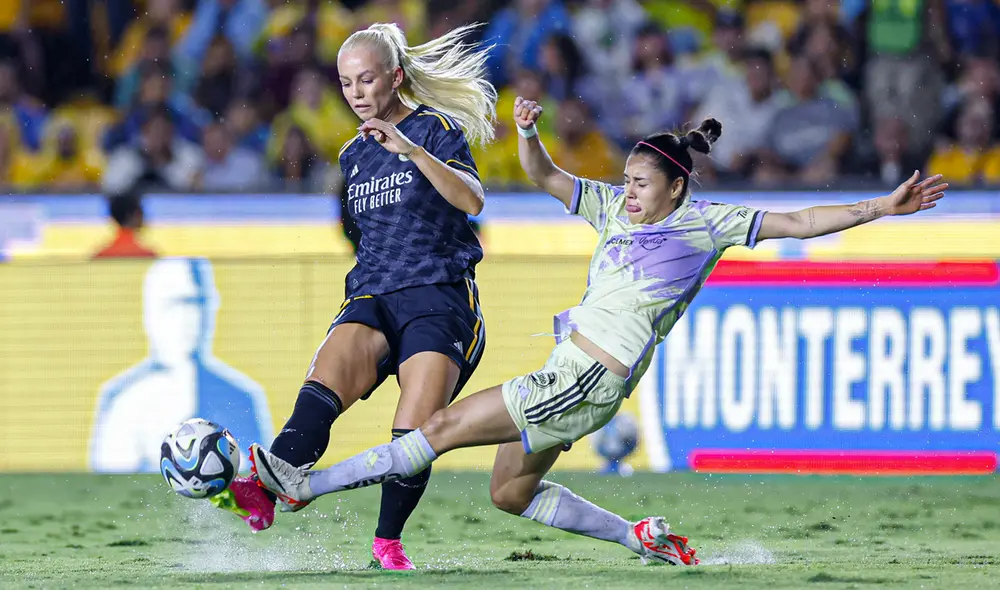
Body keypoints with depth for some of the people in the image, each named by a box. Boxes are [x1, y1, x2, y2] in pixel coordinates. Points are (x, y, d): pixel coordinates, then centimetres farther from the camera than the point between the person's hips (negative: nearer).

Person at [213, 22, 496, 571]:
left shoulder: (436, 129, 0)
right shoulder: (353, 156, 20)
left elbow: (471, 200, -17)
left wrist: (408, 148, -25)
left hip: (440, 298, -4)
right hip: (372, 298, 4)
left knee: (414, 435, -18)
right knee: (327, 375, -27)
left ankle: (388, 539, 2)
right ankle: (264, 493, -49)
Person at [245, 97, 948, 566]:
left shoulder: (707, 223, -4)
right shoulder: (615, 206, 13)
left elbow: (797, 223, -3)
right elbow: (546, 177, 12)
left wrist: (882, 206, -9)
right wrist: (528, 131, -9)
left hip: (588, 383, -9)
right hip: (570, 372, 9)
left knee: (445, 427, -9)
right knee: (511, 493, 16)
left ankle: (306, 484, -7)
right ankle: (643, 536, 17)